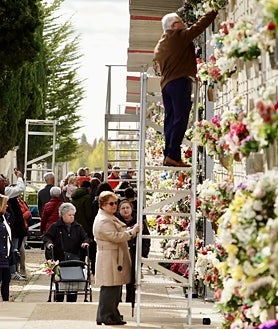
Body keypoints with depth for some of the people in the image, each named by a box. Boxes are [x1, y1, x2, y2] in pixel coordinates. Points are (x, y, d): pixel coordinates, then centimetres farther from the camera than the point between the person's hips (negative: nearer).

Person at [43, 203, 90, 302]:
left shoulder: (78, 227, 10)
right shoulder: (55, 227, 1)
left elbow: (85, 237, 13)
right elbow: (46, 237, -1)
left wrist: (85, 242, -9)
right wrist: (48, 243, -21)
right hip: (59, 260, -3)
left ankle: (71, 301, 9)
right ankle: (58, 301, 12)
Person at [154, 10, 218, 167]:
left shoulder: (159, 45, 20)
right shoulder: (179, 36, -4)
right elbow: (199, 26, -4)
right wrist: (215, 11, 4)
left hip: (166, 83, 9)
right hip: (180, 82, -9)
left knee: (170, 120, 8)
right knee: (180, 119, -11)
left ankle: (168, 156, 3)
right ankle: (173, 155, -19)